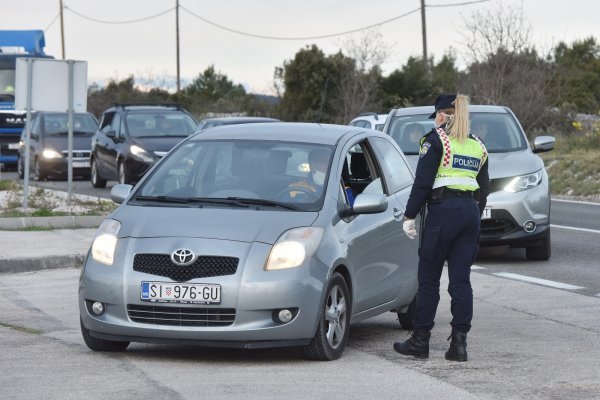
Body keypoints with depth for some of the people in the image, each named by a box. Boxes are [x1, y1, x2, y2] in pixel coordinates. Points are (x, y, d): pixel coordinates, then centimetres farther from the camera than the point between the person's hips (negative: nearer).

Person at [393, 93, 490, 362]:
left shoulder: (436, 140, -2)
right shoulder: (478, 146, 15)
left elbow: (422, 182, -7)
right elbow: (484, 188, 17)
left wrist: (409, 216, -3)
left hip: (443, 210, -5)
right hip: (471, 211, 5)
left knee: (429, 278, 2)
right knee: (461, 279, 5)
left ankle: (420, 341, 6)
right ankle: (459, 343, 0)